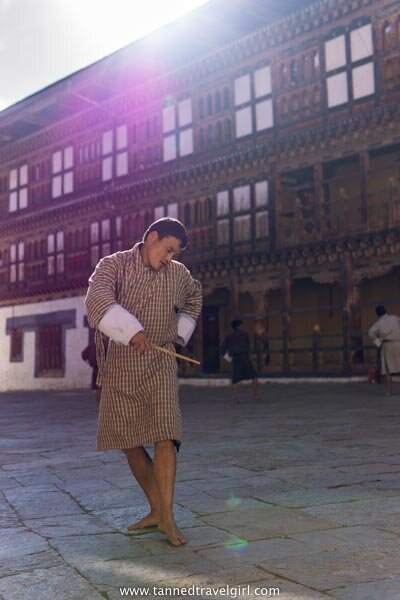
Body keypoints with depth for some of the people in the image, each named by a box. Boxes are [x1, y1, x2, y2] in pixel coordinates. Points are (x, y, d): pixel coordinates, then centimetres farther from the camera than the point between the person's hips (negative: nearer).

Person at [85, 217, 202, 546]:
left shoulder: (178, 274, 4)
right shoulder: (114, 265, -6)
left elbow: (195, 297, 28)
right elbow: (97, 300, -26)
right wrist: (131, 331, -39)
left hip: (160, 366, 0)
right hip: (121, 367, 0)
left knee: (164, 438, -14)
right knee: (130, 444, 5)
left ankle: (167, 516, -10)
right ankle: (156, 510, 19)